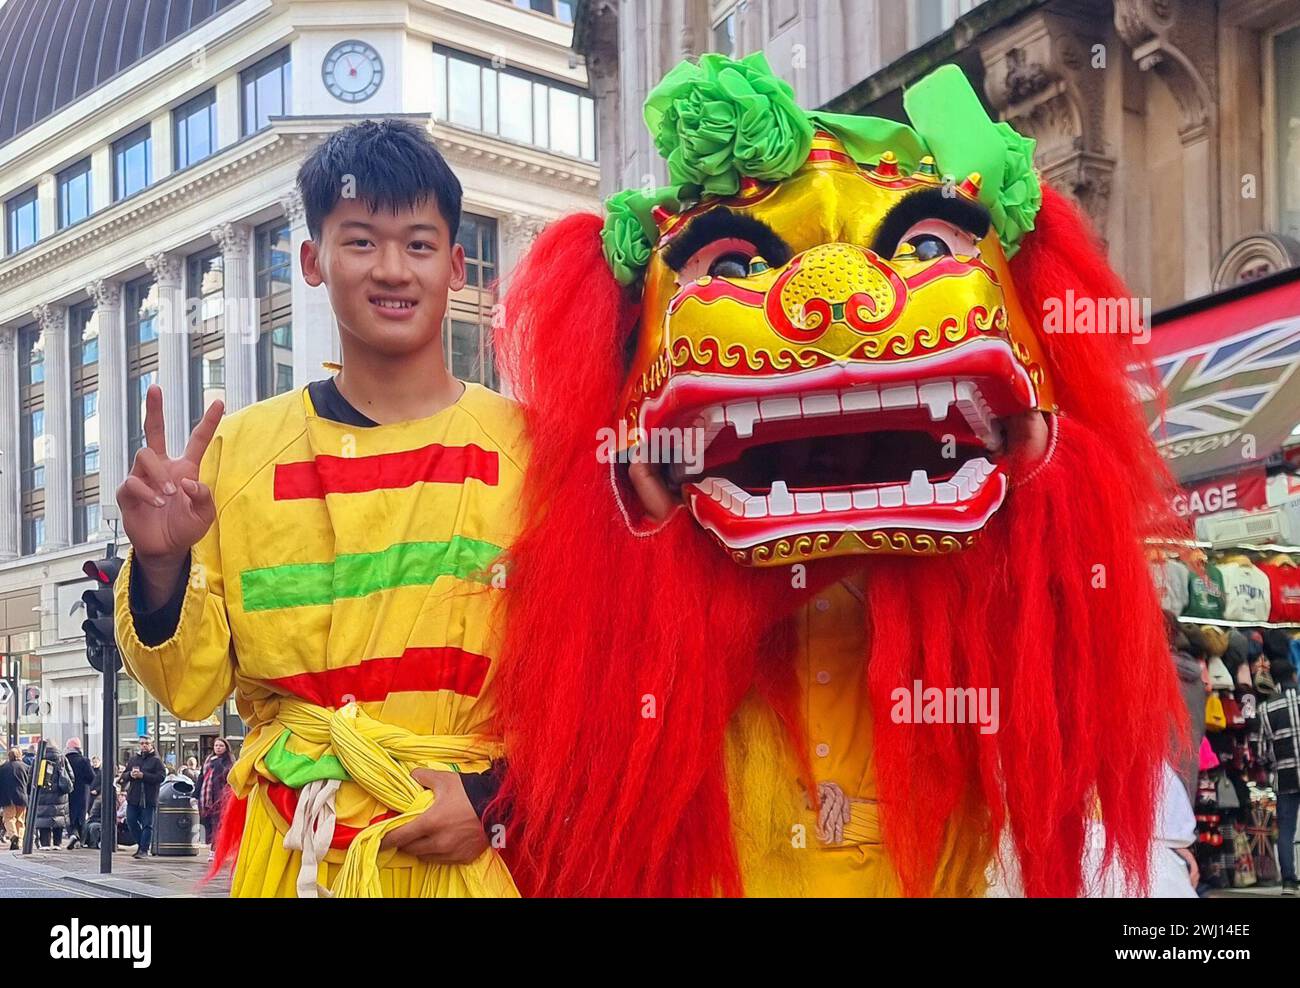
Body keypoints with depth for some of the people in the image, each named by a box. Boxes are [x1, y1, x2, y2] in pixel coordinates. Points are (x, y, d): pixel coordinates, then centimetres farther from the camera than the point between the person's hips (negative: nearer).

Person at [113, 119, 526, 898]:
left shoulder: (525, 445, -4)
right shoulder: (240, 447, 2)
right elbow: (193, 686, 2)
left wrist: (496, 789, -14)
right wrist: (162, 567, -14)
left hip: (474, 853, -2)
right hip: (292, 853, 2)